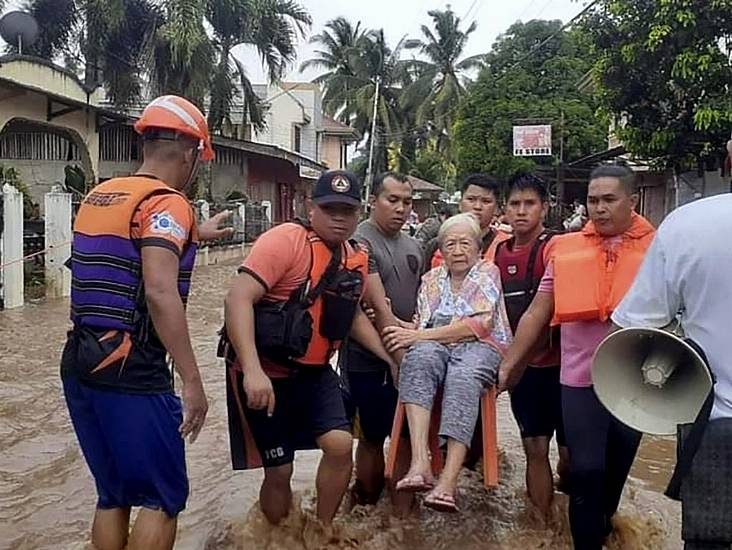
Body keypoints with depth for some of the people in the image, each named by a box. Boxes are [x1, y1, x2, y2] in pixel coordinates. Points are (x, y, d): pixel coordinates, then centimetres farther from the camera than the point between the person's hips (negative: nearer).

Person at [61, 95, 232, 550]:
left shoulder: (98, 196, 14)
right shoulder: (167, 202, -12)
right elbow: (160, 293, -26)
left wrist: (194, 234, 43)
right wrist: (192, 381, -24)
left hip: (80, 364, 8)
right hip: (131, 373, -8)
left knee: (113, 495, 19)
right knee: (164, 497, 5)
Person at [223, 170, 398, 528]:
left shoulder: (356, 259, 5)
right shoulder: (286, 240, -19)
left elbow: (352, 315, 21)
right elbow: (238, 299, -27)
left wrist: (391, 359, 15)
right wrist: (253, 370, -36)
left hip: (314, 372, 6)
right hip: (265, 374, -6)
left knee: (340, 445, -7)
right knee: (279, 471, 2)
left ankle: (324, 531, 18)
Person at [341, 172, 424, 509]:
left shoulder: (413, 247, 11)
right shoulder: (360, 242, -13)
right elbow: (379, 307, -19)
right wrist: (399, 358, -21)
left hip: (407, 356, 7)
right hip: (371, 360, -7)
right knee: (373, 438, 5)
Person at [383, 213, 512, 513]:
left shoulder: (488, 272, 8)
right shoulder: (432, 279, 22)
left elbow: (480, 325, -7)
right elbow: (421, 327, 15)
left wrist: (420, 335, -12)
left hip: (481, 347, -3)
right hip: (436, 347, 3)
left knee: (463, 377, -38)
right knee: (419, 357, -34)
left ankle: (448, 482, -48)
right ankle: (420, 463, -45)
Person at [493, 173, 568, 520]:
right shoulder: (499, 252, 6)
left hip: (557, 361, -4)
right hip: (522, 364, 4)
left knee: (569, 450, 6)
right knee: (535, 449, 10)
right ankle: (541, 523, 22)